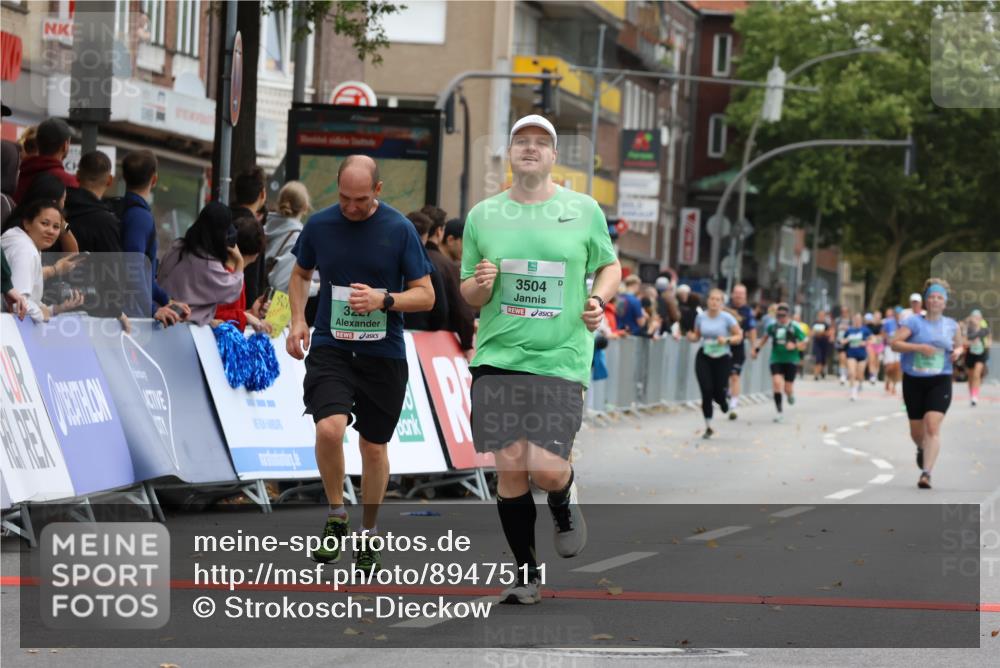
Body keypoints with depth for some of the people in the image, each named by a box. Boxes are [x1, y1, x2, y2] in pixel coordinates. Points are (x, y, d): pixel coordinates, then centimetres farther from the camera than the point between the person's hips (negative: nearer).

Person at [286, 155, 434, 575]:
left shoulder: (400, 229, -6)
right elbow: (300, 274, 18)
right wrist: (297, 320, 3)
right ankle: (336, 516, -1)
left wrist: (383, 300, -19)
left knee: (374, 446, 9)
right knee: (329, 428, -23)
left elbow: (425, 295, -2)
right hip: (330, 347, 0)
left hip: (383, 353, 0)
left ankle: (368, 536, 27)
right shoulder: (319, 225, 0)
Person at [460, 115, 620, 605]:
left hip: (560, 359, -2)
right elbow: (469, 297, 14)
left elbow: (609, 266, 17)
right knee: (509, 466, -2)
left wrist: (599, 299, -3)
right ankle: (525, 574, 14)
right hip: (497, 358, 2)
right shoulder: (482, 215, 8)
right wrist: (479, 285, -9)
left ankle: (564, 505, 25)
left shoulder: (584, 210, 4)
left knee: (545, 468, -13)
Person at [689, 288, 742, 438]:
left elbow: (739, 336, -2)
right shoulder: (701, 317, 1)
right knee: (706, 391, -7)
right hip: (704, 358, 2)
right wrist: (692, 337, -9)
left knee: (718, 393, -4)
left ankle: (724, 402, 38)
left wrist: (727, 340, -20)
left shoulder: (727, 318, -7)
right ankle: (708, 427, 5)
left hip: (722, 358, -2)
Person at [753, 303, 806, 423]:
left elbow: (803, 345, -2)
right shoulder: (772, 327, 3)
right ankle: (780, 412, -9)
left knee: (787, 388, -1)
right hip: (776, 360, 2)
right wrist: (757, 349, 13)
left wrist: (795, 346, -21)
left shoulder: (794, 328, -6)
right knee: (777, 382, -18)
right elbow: (765, 337, 23)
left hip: (791, 361, -2)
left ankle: (791, 394, 40)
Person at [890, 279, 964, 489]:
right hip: (914, 382, 0)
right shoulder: (914, 322, -3)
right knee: (916, 431, 10)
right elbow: (895, 343, -11)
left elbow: (959, 346, 24)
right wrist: (919, 347, -23)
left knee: (933, 427, -17)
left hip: (940, 383, 0)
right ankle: (922, 449, 48)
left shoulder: (952, 326, 7)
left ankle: (926, 473, -19)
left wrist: (957, 352, 0)